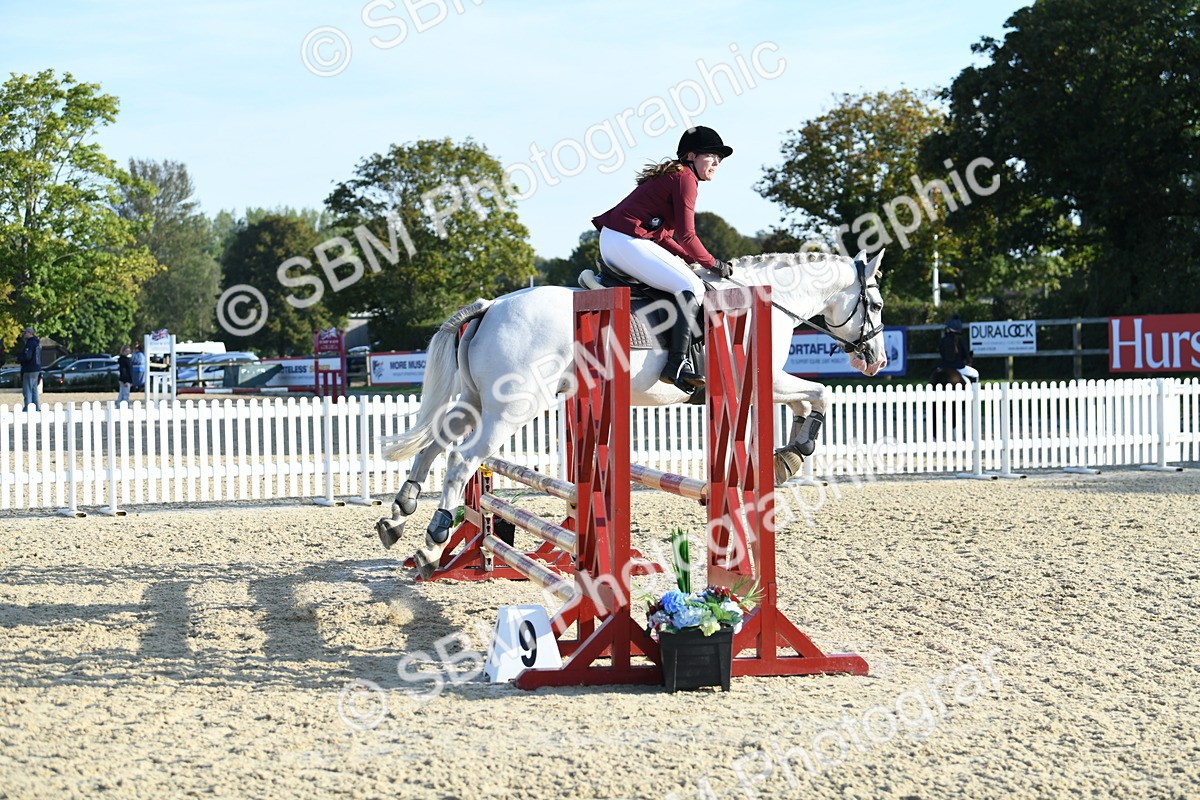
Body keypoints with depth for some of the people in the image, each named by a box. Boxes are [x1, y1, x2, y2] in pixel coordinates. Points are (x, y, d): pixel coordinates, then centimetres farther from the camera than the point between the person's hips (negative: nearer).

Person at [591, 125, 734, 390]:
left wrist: (690, 259, 14)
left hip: (610, 242, 11)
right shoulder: (685, 179, -6)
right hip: (628, 242, -11)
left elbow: (661, 235, 23)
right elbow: (686, 236, -12)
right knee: (692, 287, -15)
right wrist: (712, 264, 1)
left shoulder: (671, 175, 24)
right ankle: (677, 364, -25)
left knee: (683, 273, 25)